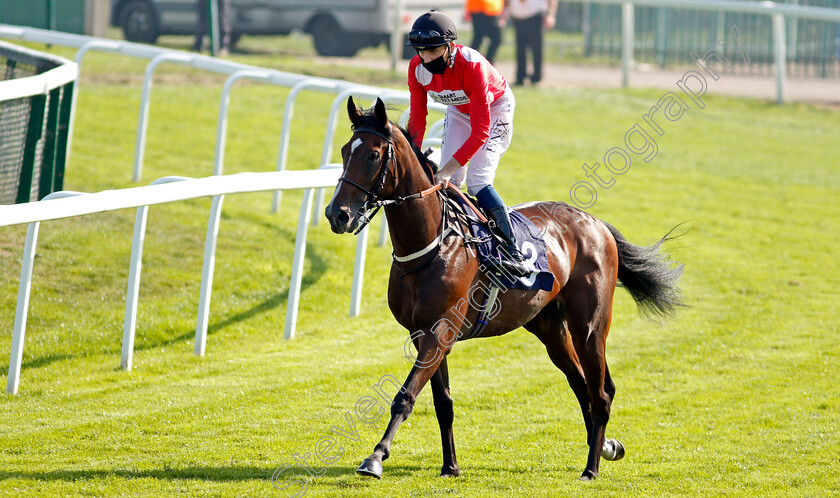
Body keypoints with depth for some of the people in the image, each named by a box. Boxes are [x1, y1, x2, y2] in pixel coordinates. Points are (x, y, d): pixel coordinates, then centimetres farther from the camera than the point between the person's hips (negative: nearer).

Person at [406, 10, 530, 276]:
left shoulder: (472, 65, -39)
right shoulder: (417, 68, -22)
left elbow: (480, 131, -38)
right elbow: (417, 120, -11)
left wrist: (448, 169, -43)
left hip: (496, 109, -6)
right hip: (459, 111, 6)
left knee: (477, 181, -20)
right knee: (447, 182, -5)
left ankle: (514, 253, -20)